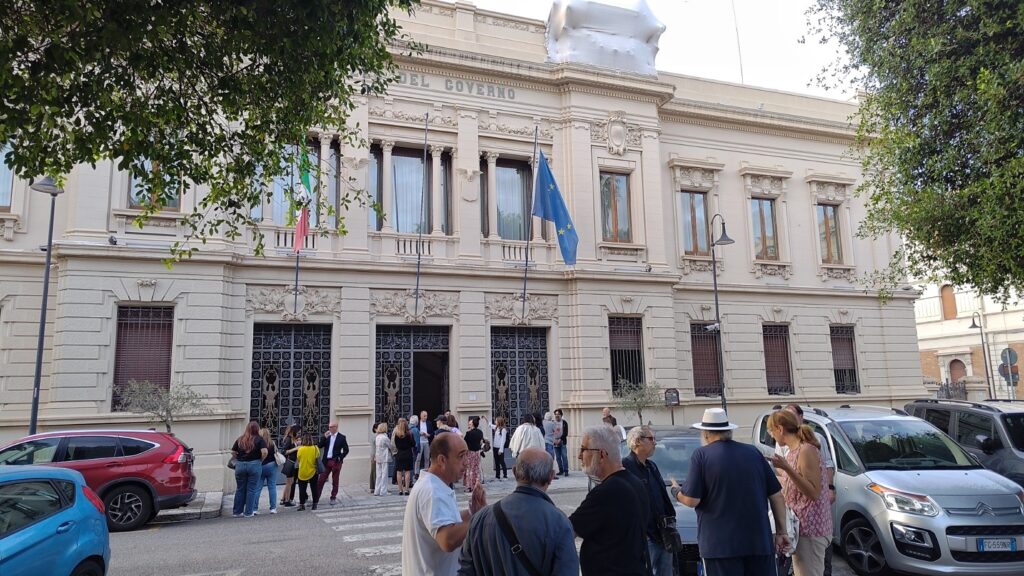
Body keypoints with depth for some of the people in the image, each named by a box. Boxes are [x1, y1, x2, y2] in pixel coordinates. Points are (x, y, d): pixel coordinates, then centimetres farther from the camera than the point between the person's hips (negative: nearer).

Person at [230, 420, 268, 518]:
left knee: (240, 489, 14)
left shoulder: (240, 439, 6)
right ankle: (248, 512, 8)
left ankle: (237, 511, 20)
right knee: (252, 489, 5)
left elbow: (233, 452, 5)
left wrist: (239, 460, 12)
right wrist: (260, 461, -1)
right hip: (254, 465, -3)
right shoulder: (259, 439, -5)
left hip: (240, 465, 3)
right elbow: (264, 452, -16)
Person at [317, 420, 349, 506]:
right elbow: (320, 446, 1)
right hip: (326, 461, 3)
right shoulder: (327, 436, 7)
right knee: (320, 480, 3)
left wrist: (340, 458, -11)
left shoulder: (341, 437, -3)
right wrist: (324, 437, -10)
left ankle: (333, 498, 16)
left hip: (336, 462, -3)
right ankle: (316, 497, 10)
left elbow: (346, 450, -3)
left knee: (335, 481, 6)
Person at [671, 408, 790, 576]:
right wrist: (782, 532, 16)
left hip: (721, 544, -4)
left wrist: (676, 490, 11)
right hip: (760, 541, 4)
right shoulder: (753, 452, 8)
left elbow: (691, 500, -10)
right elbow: (776, 496, 8)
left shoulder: (701, 455, -5)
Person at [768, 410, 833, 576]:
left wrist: (787, 468, -26)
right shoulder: (792, 452, 11)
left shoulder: (806, 451, -15)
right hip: (801, 527, 9)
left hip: (810, 528, -9)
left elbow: (814, 493, -20)